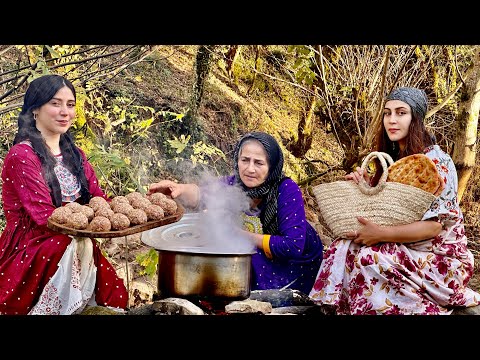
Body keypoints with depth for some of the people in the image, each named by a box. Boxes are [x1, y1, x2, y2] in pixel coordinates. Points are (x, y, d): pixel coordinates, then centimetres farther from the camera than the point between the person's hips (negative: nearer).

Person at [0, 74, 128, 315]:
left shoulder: (74, 155, 14)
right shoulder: (22, 156, -10)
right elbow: (44, 216, -19)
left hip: (76, 248, 6)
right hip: (29, 255, -5)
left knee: (115, 298, -16)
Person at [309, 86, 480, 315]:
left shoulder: (436, 161, -16)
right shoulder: (393, 158, 7)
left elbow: (433, 225, -22)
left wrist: (381, 234, -30)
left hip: (439, 259, -7)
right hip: (406, 250, 7)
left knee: (369, 259, -29)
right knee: (344, 247, -15)